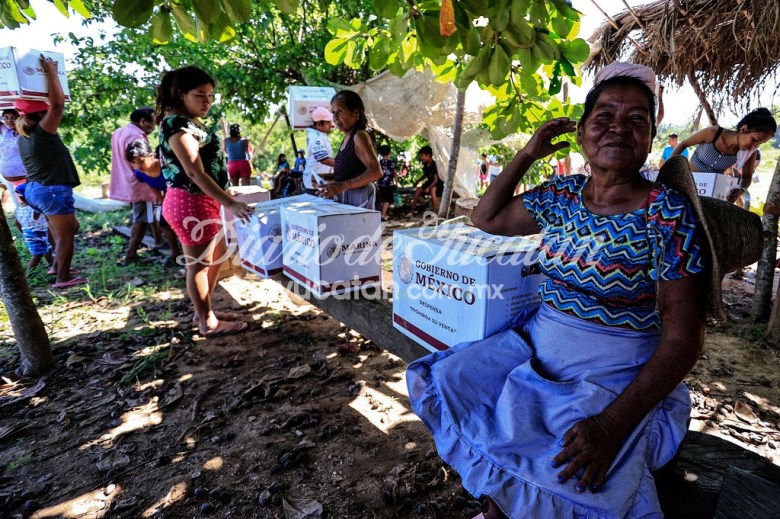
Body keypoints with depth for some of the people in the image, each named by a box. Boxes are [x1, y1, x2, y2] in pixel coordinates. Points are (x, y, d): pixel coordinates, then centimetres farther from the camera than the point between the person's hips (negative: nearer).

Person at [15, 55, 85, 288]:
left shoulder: (23, 137, 10)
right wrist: (51, 73, -13)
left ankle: (58, 265, 30)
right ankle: (63, 278, 4)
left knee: (70, 228, 23)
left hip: (35, 189, 10)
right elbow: (58, 104, -21)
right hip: (52, 190, -10)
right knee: (64, 235, -1)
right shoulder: (42, 132, -16)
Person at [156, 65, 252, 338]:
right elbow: (195, 173, -25)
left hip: (201, 201, 10)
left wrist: (226, 199, 22)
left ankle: (204, 311, 32)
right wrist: (230, 203, -29)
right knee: (199, 263, 1)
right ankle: (208, 323, 15)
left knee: (216, 256, 19)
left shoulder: (190, 122, 13)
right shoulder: (177, 124, -17)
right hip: (190, 202, -10)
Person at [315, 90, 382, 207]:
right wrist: (327, 177, 8)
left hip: (358, 197, -8)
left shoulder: (359, 136, -12)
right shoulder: (347, 138, 13)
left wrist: (342, 186, -28)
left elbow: (376, 172, -23)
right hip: (345, 198, 8)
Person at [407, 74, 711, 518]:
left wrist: (613, 424, -25)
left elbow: (683, 339, -14)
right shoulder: (562, 195, 3)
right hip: (536, 346, 5)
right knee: (443, 382, -6)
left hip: (619, 374, -5)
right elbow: (486, 219, 14)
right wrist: (527, 154, 4)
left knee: (568, 474, -28)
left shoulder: (669, 215, -12)